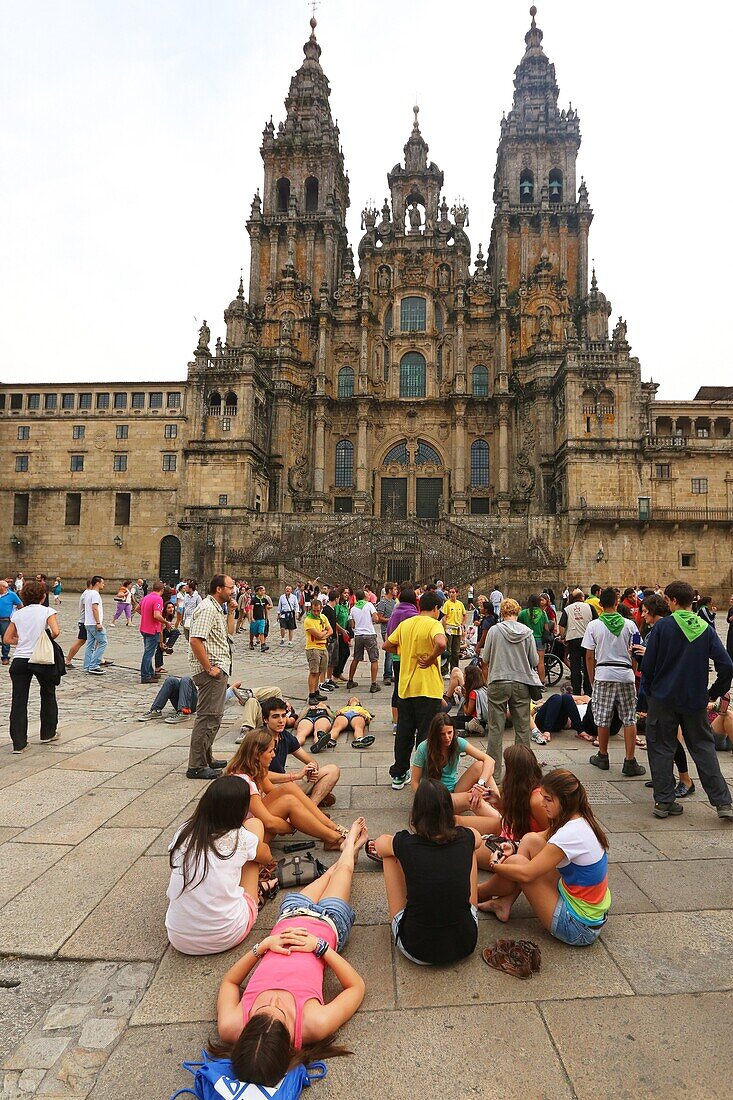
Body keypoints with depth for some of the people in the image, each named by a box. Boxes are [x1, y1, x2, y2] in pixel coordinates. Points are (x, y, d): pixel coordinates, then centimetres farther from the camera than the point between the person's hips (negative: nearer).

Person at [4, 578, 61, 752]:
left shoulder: (18, 614, 8)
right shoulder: (48, 611, -3)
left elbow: (7, 639, 9)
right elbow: (55, 632, -18)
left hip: (20, 660, 3)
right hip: (42, 659, -2)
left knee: (18, 701, 5)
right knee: (48, 695, 18)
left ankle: (19, 743, 3)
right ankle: (48, 734, 28)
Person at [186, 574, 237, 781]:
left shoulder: (219, 608, 16)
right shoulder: (207, 608, -17)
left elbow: (229, 633, 22)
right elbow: (195, 641, -25)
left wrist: (230, 612, 10)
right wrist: (209, 668, -21)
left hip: (219, 670, 11)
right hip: (212, 671, -11)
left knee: (212, 716, 18)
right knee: (208, 717, -7)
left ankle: (206, 759, 30)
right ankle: (196, 766, 0)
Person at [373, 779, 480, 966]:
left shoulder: (405, 844, -15)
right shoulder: (466, 838, -9)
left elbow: (379, 844, 11)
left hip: (416, 949, -2)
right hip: (465, 945, 2)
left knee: (389, 854, 7)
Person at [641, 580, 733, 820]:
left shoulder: (662, 626, -11)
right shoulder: (705, 629, -2)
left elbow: (647, 664, -10)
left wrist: (648, 691, 5)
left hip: (663, 699, -3)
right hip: (695, 700, 3)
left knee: (662, 749, 8)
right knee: (704, 748, 15)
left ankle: (663, 802, 13)